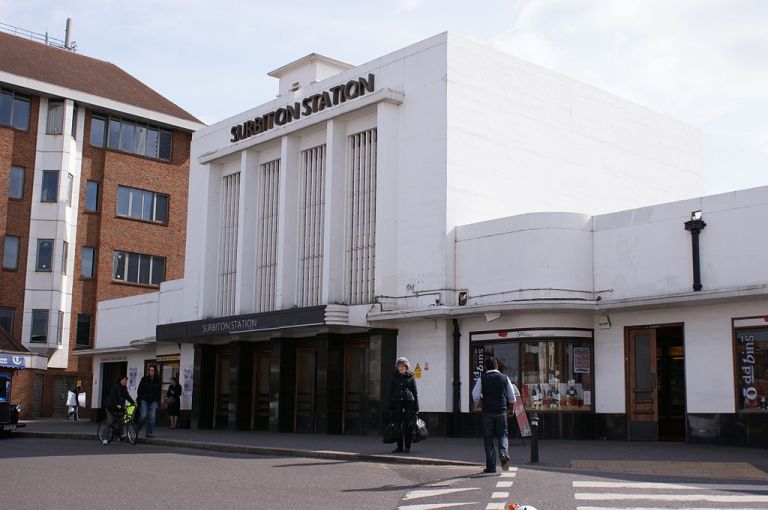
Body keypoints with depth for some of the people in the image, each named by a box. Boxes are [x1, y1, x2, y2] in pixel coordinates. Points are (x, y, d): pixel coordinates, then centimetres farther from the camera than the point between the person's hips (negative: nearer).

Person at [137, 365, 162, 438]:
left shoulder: (157, 380, 5)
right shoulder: (144, 379, -2)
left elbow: (159, 391, 9)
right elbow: (139, 390, -2)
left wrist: (158, 401, 4)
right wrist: (138, 400, -7)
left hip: (153, 401, 2)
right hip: (144, 400, -2)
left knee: (152, 417, -2)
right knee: (144, 416, -8)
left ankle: (149, 433, 3)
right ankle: (137, 428, 19)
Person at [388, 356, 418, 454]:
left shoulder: (410, 376, 5)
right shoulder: (394, 377, 10)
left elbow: (415, 392, 6)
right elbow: (391, 391, 11)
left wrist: (416, 406, 1)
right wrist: (390, 406, 4)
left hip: (408, 402, -2)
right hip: (397, 402, 2)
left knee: (408, 425, -3)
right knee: (398, 425, 1)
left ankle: (407, 447, 5)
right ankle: (399, 447, 9)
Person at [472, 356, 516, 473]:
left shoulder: (482, 379, 0)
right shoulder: (504, 378, 6)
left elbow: (475, 394, -9)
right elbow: (512, 398, 8)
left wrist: (477, 403, 11)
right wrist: (508, 407, 25)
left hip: (487, 412, -1)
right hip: (502, 411, 1)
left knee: (488, 437, 6)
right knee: (502, 434, 14)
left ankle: (491, 466, 5)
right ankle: (504, 454, -16)